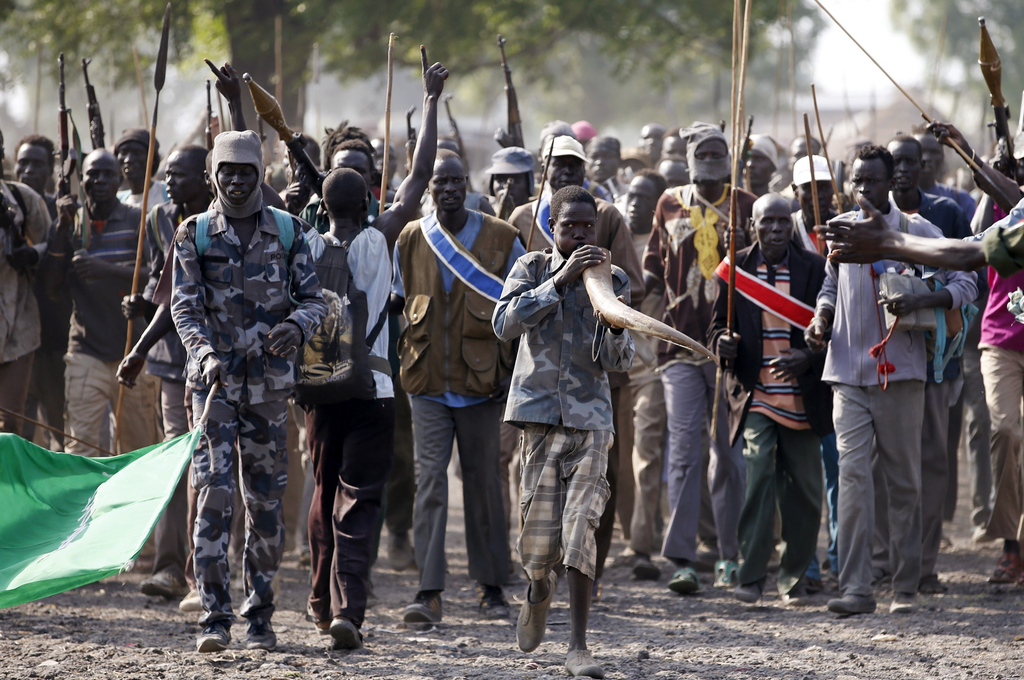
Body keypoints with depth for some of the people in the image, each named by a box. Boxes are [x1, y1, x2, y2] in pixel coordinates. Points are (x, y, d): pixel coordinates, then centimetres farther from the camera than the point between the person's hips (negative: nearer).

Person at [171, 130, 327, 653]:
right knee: (213, 494, -11)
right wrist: (205, 353, -23)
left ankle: (259, 615, 14)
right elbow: (184, 306, -5)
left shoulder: (288, 231, 6)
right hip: (213, 379, -1)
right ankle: (215, 615, -11)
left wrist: (297, 325, -20)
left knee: (265, 500, 6)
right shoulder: (194, 235, 3)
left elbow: (313, 297, 4)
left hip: (270, 382, 2)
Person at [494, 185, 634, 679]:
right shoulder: (532, 268, 4)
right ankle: (538, 590, 36)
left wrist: (616, 328, -22)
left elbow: (616, 361, 0)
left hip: (590, 416, 0)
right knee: (540, 524, -1)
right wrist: (561, 281, -20)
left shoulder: (612, 280, 6)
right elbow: (506, 323, -14)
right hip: (540, 411, 0)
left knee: (581, 526, -12)